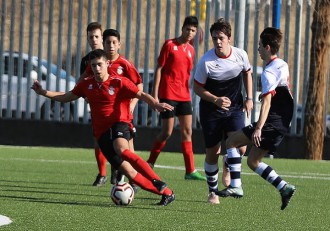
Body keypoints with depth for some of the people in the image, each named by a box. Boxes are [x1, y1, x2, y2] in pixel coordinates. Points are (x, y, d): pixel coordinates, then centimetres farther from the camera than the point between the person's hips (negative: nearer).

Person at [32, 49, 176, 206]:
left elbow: (141, 95, -9)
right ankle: (166, 193, -9)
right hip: (101, 133, 4)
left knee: (121, 149, -39)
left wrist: (156, 105, -28)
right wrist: (43, 92, 17)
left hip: (119, 124, -4)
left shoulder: (119, 83, -2)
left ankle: (157, 181, -38)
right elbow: (66, 97, 25)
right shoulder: (86, 85, 12)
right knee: (128, 172, -12)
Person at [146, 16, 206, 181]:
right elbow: (159, 69, -6)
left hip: (184, 96, 6)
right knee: (167, 132, -6)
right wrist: (155, 94, -11)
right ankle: (149, 164, 9)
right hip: (168, 94, -6)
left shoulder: (191, 50, 11)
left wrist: (187, 92, 16)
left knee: (187, 131, 3)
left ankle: (190, 171, 4)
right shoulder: (170, 45, -5)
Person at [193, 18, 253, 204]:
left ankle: (228, 169, 19)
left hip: (234, 108, 2)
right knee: (213, 153, 2)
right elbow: (197, 88, -8)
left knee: (240, 147, -16)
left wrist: (249, 98, 6)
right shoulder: (206, 61, -18)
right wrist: (216, 100, -22)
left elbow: (247, 73, 12)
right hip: (211, 110, -2)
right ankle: (213, 192, 22)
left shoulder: (241, 55, -9)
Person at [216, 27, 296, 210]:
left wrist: (259, 128, -32)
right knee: (253, 162, 14)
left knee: (231, 142, -2)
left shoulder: (269, 72, -16)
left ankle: (235, 186, -8)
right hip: (283, 123, 9)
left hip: (271, 123, -9)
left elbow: (267, 101, -25)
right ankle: (284, 188, 5)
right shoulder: (283, 65, 13)